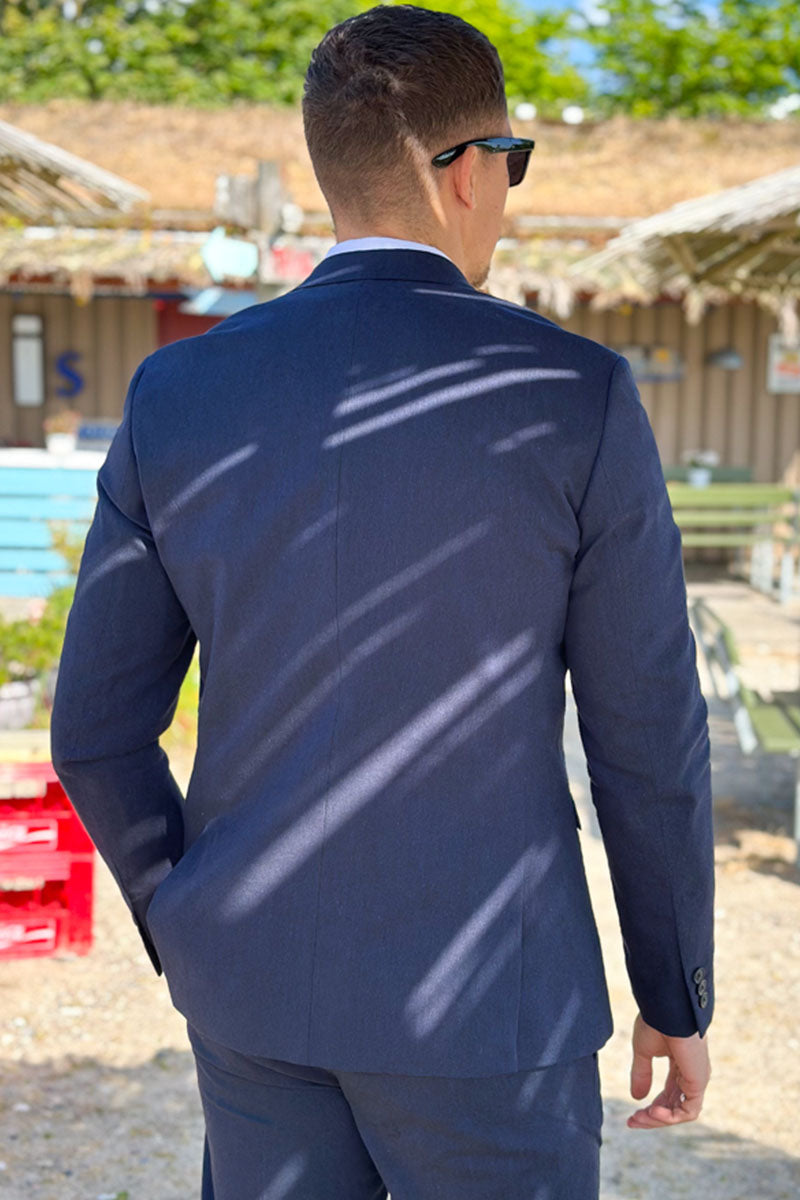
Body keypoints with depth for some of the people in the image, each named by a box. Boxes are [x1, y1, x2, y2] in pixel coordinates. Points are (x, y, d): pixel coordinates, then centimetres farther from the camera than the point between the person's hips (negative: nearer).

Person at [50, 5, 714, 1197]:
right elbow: (647, 738, -9)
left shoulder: (178, 394, -3)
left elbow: (99, 730, 1)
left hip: (261, 983, 4)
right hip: (482, 1000, -3)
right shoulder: (576, 395, -14)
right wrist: (680, 1000, 6)